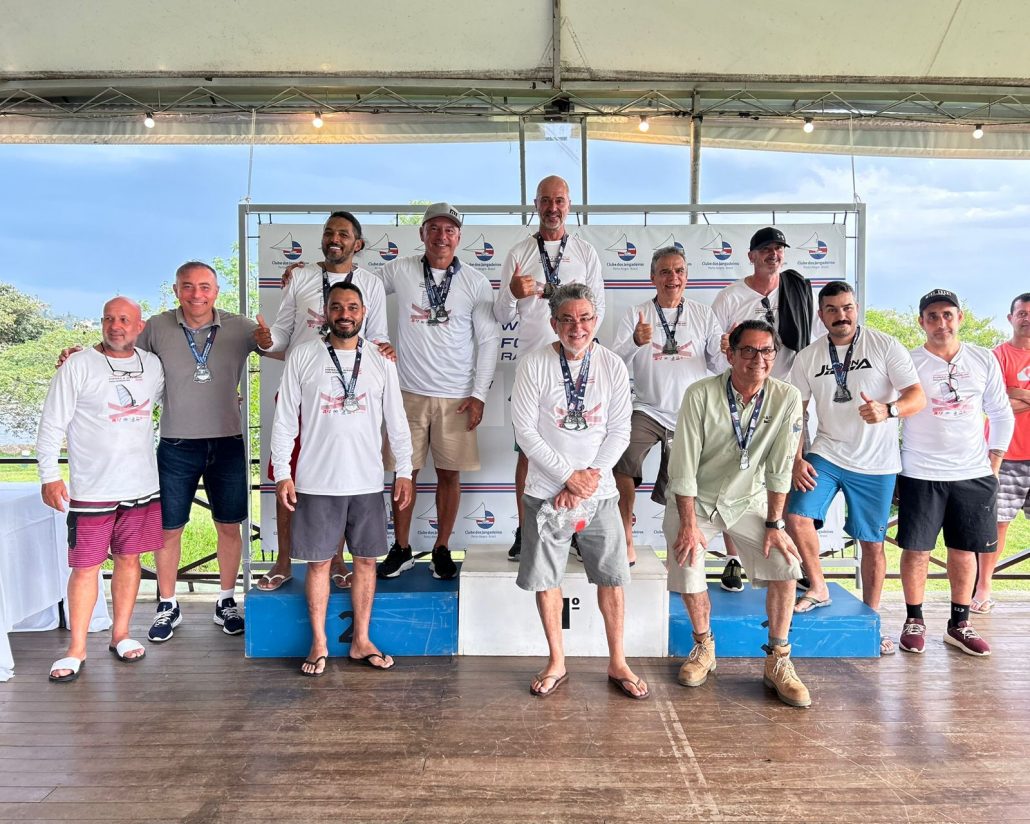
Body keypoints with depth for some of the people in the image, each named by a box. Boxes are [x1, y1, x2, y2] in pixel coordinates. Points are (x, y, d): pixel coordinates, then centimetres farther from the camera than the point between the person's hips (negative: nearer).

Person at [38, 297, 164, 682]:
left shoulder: (152, 365, 7)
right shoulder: (78, 366, -7)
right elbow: (52, 425, -6)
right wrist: (49, 476, -10)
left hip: (142, 486, 4)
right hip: (92, 489, -4)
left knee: (129, 558, 12)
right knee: (86, 566, 2)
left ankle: (120, 634, 26)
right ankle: (76, 650, 14)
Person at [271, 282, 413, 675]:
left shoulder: (381, 360, 4)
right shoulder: (303, 356, -1)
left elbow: (396, 420, 8)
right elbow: (285, 418, 0)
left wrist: (404, 471, 4)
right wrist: (282, 473, -4)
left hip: (367, 481, 2)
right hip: (316, 482, -2)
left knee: (366, 560, 9)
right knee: (319, 561, 7)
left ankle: (361, 641, 23)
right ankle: (319, 644, 22)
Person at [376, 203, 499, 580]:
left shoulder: (476, 282, 0)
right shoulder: (399, 271, 1)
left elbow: (488, 340, 1)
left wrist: (479, 394, -4)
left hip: (457, 396, 0)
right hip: (409, 391, 1)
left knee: (449, 474, 6)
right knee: (405, 472, 6)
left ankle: (442, 550, 22)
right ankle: (401, 549, 21)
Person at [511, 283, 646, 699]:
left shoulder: (612, 365, -1)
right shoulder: (533, 364, -8)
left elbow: (620, 431, 0)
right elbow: (525, 431, -10)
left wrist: (592, 475, -11)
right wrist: (569, 476, -12)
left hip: (599, 491, 2)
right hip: (547, 491, -1)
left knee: (612, 576, 6)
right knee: (546, 577, 7)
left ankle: (617, 663, 24)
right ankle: (556, 662, 26)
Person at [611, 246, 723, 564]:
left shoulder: (704, 315, 6)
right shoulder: (636, 314, 2)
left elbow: (720, 365, 4)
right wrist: (635, 342, -28)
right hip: (648, 410, -1)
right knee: (624, 461, -28)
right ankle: (627, 544, -16)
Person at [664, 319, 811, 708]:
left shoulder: (787, 399, -13)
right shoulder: (701, 394, -20)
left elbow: (779, 467, -8)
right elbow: (684, 464, -17)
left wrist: (774, 524, -8)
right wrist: (689, 525, -17)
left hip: (747, 501, 2)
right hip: (695, 500, -2)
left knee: (785, 565, -12)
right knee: (688, 574, -12)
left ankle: (778, 662, 5)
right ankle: (704, 647, 17)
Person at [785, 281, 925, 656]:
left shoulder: (885, 346, -4)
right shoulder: (807, 357, 3)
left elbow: (917, 396, -10)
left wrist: (888, 410, -32)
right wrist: (796, 459, -6)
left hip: (876, 463, -2)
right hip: (826, 454, 2)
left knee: (872, 542, 6)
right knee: (797, 516, -18)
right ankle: (818, 589, 6)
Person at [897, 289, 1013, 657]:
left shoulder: (984, 360, 6)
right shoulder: (908, 363, -4)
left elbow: (1001, 415, 12)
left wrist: (994, 464, 8)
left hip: (973, 475, 3)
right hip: (921, 474, -3)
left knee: (965, 551, 9)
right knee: (916, 550, 1)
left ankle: (959, 624, 22)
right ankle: (914, 620, 17)